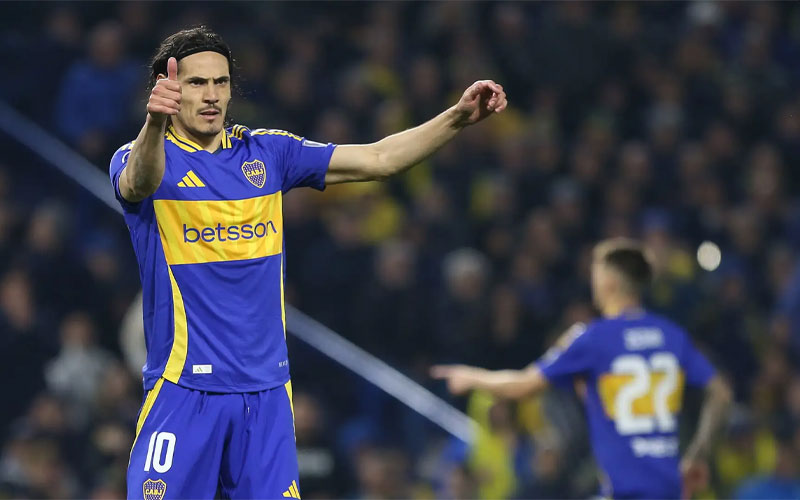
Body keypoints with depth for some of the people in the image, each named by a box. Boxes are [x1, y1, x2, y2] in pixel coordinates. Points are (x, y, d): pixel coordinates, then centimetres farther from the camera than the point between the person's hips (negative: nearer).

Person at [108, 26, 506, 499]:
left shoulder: (267, 152, 10)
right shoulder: (140, 159, -4)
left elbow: (377, 159, 8)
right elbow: (140, 181, -29)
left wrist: (458, 118, -6)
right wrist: (154, 124, -51)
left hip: (266, 389, 4)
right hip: (184, 387, -4)